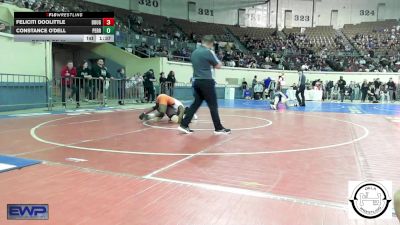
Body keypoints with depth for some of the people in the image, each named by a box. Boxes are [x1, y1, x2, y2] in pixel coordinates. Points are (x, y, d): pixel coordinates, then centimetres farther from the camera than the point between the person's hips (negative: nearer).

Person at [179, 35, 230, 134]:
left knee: (196, 104, 11)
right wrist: (216, 63, 17)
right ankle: (218, 128, 7)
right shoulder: (208, 52, -10)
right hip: (207, 81, -7)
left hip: (197, 81, 7)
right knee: (213, 105, 0)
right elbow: (218, 66, -2)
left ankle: (184, 125, 8)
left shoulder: (194, 52, 13)